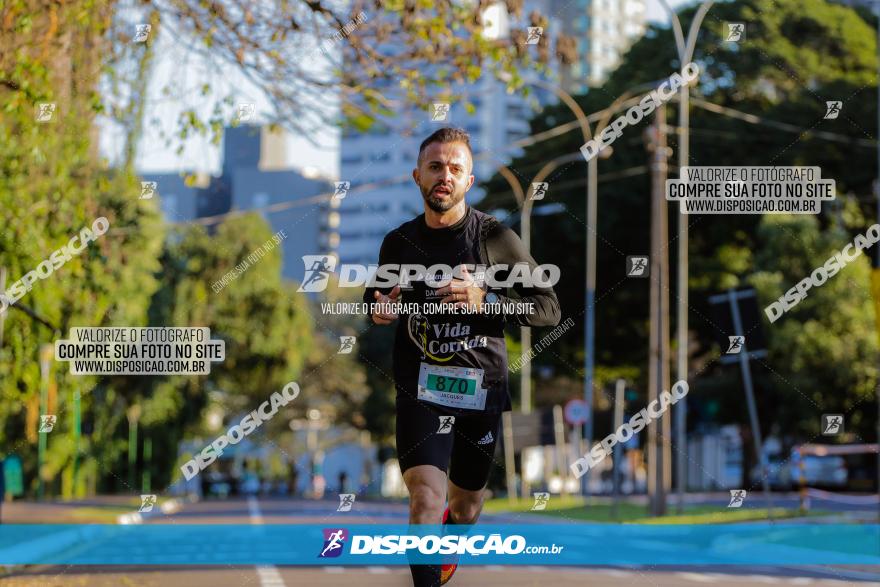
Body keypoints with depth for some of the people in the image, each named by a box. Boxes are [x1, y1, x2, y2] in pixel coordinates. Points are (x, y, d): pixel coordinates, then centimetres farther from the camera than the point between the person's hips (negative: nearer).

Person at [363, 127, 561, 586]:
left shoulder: (496, 238, -5)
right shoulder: (398, 242, 2)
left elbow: (549, 308, -6)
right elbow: (375, 293, 21)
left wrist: (485, 302, -21)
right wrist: (379, 308, -3)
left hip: (480, 388, 0)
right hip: (420, 388, 0)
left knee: (465, 508, 20)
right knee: (427, 499, -24)